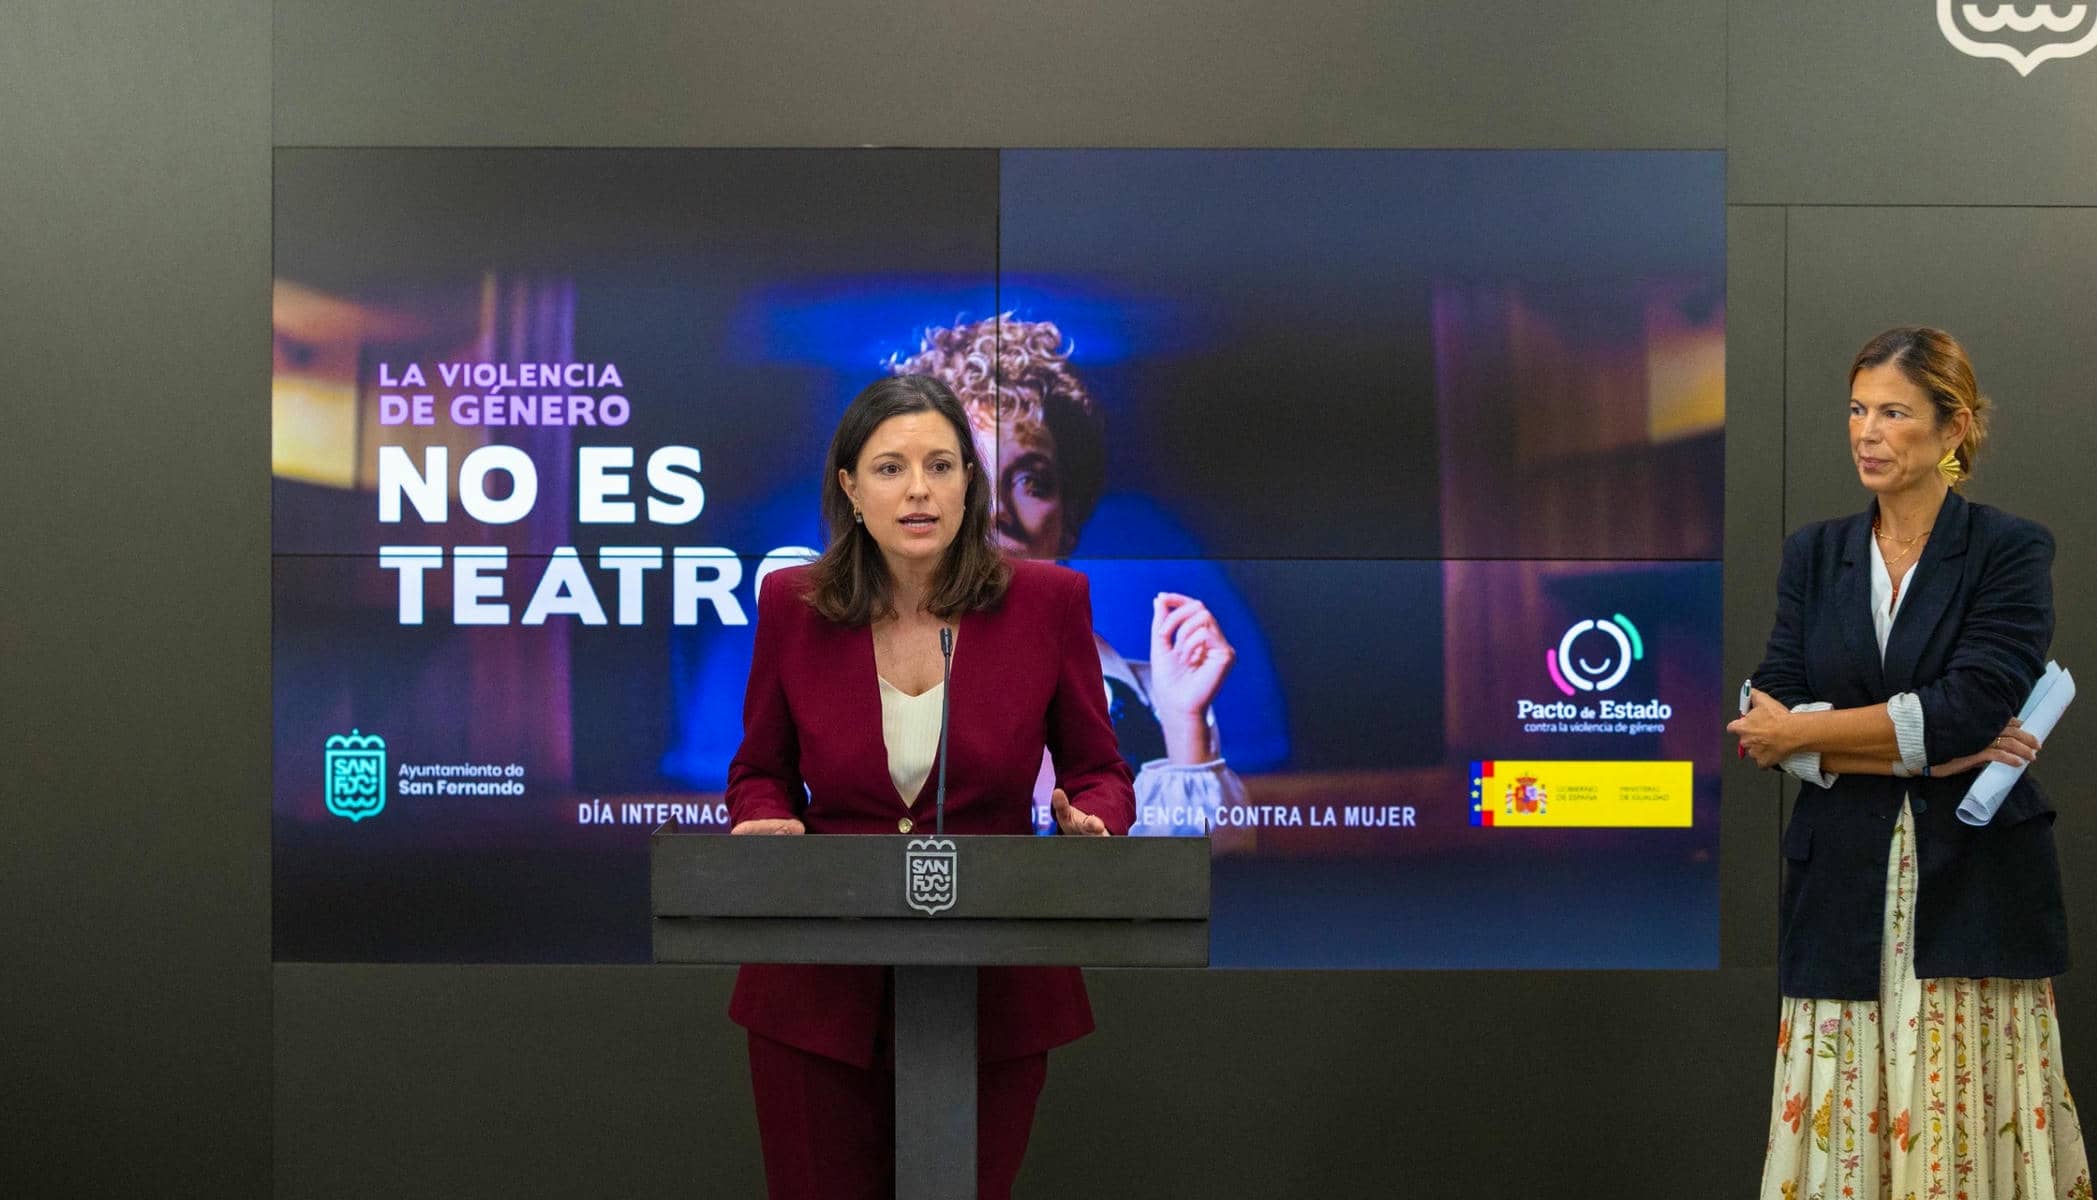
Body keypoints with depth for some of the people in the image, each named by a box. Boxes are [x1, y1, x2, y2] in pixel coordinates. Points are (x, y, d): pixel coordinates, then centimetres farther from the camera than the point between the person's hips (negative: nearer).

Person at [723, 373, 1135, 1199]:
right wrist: (764, 823, -13)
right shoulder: (793, 605, -3)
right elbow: (761, 773, 9)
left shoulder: (1048, 601, -5)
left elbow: (1095, 769, 5)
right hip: (821, 988, 1)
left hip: (993, 992, 0)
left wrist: (1090, 821, -18)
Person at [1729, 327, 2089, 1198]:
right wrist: (1929, 753, -12)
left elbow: (1970, 707, -14)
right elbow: (1774, 716, 0)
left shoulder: (2011, 551, -1)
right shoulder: (1814, 554, 10)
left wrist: (1802, 732, -9)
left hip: (1973, 891, -3)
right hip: (1846, 890, 3)